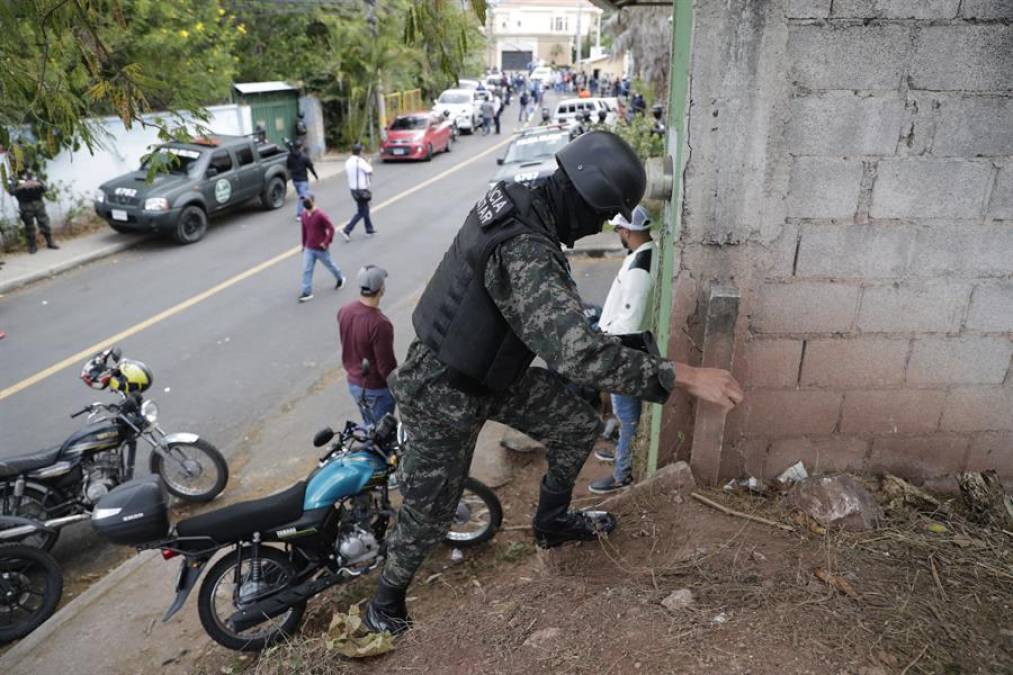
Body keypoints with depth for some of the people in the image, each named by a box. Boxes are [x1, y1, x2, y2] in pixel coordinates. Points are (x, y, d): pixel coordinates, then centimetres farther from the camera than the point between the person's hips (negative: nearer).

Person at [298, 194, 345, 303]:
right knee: (306, 270, -1)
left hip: (321, 249, -5)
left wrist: (326, 242, -20)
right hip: (309, 249, 5)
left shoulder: (320, 215, -20)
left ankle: (340, 279, 44)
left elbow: (331, 229, -18)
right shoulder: (304, 215, 1)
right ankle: (307, 293, 3)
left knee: (330, 265, 17)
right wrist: (304, 244, 18)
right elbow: (304, 231, 12)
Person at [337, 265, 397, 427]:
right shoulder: (380, 324, -31)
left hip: (353, 383, 7)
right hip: (376, 389, -7)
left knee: (369, 427, 25)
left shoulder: (344, 311, -8)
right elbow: (387, 367, -24)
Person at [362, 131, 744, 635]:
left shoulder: (513, 198, -7)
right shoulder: (524, 254, -36)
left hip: (489, 371, 9)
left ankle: (552, 522, 39)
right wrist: (683, 377, -40)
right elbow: (580, 353, -45)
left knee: (578, 426, 13)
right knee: (429, 514, 10)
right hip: (445, 396, -9)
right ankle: (385, 606, 39)